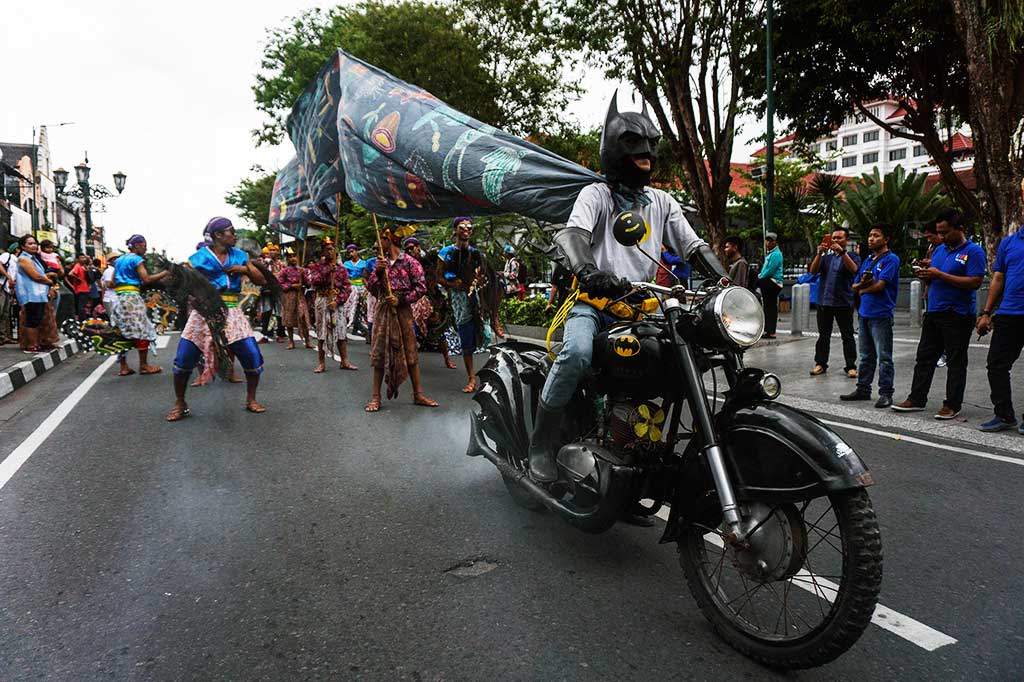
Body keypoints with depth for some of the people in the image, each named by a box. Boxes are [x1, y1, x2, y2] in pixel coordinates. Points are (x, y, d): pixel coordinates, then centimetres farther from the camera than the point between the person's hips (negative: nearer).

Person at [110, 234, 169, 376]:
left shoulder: (119, 260, 19)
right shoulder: (136, 259, -5)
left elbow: (112, 283, 17)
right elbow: (146, 279, -16)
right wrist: (165, 273, -13)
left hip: (119, 298, 9)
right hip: (132, 298, -9)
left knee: (123, 333, 8)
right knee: (142, 332, -3)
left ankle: (123, 367, 9)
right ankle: (143, 365, -2)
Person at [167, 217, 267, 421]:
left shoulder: (239, 256, 10)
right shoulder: (198, 258, -1)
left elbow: (262, 281, 11)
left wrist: (246, 270, -6)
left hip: (232, 313, 2)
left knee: (253, 356, -6)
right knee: (183, 359, -3)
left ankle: (251, 400, 13)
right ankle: (180, 405, 17)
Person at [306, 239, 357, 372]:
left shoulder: (341, 268, 7)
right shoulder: (316, 266, 4)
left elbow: (347, 287, 1)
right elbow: (313, 281, -13)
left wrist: (337, 301, -12)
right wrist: (326, 270, -16)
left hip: (338, 302, 1)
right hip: (322, 302, -1)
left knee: (341, 331, 2)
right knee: (322, 332, 1)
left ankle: (344, 361, 10)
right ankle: (321, 363, 7)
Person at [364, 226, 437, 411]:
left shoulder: (409, 262, -3)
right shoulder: (379, 262, 10)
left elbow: (421, 287, -7)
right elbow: (371, 287, 6)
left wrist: (402, 300, -12)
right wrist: (377, 272, -11)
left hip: (402, 310, -3)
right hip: (382, 310, 3)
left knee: (410, 351, 2)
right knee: (380, 352, 2)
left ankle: (418, 394, 11)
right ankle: (376, 396, 7)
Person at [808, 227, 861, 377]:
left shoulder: (852, 256, 5)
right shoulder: (826, 257, 13)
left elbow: (854, 269, -17)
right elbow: (813, 271, -2)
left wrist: (842, 252, -27)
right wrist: (819, 253, -15)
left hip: (844, 303, -3)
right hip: (824, 302, 3)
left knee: (847, 336, 2)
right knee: (823, 335, 8)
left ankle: (851, 366, 6)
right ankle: (820, 364, 14)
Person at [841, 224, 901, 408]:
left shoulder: (891, 259, -7)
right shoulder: (868, 259, 16)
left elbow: (880, 285, -16)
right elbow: (855, 286, 14)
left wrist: (863, 289, 1)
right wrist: (862, 284, -8)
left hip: (881, 315, -8)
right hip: (864, 313, 8)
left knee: (884, 357, -2)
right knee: (865, 356, 14)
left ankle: (885, 394, 3)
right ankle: (863, 389, 23)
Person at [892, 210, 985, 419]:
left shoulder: (974, 251, -7)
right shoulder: (939, 250, 15)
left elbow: (975, 282, -18)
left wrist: (940, 275, -19)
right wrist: (925, 275, -2)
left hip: (958, 316, -7)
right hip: (934, 313, 7)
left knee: (956, 362, 2)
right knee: (924, 357, 9)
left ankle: (952, 405, 9)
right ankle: (916, 399, 15)